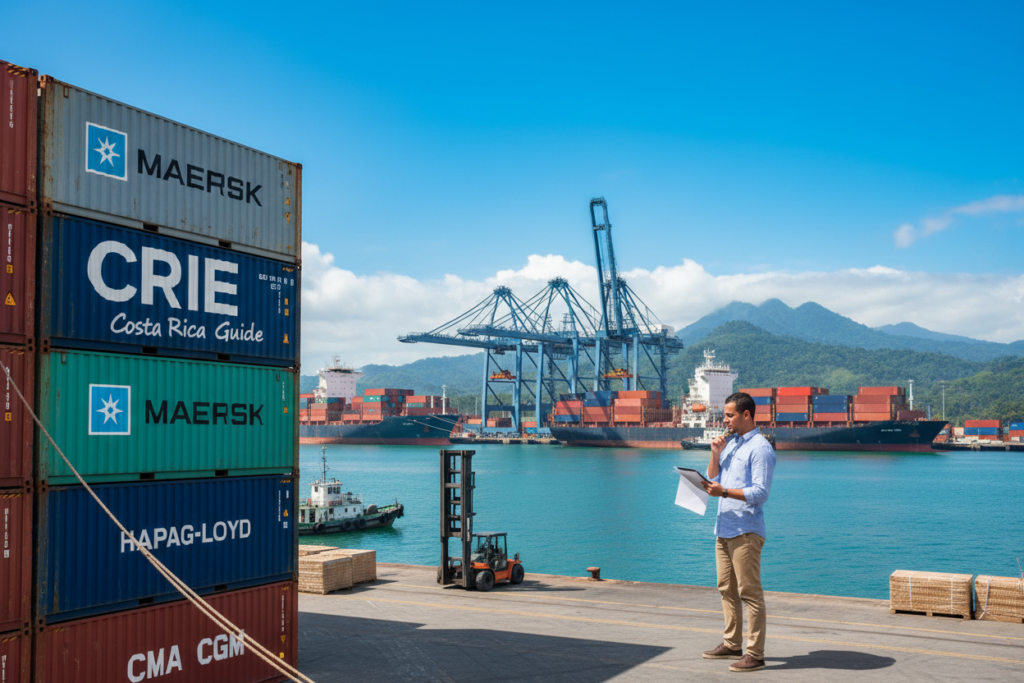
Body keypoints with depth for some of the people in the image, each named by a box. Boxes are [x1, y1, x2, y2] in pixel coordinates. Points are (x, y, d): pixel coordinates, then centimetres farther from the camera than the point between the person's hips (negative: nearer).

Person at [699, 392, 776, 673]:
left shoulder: (760, 448, -11)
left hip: (745, 531, -9)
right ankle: (732, 645, 23)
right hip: (724, 528, 9)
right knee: (727, 589, 14)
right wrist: (715, 455, 3)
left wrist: (724, 491, -26)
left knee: (750, 592, -5)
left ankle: (755, 654, -1)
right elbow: (713, 480, 18)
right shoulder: (730, 443, 17)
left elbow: (760, 493, -18)